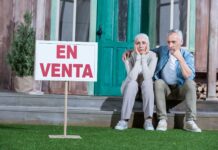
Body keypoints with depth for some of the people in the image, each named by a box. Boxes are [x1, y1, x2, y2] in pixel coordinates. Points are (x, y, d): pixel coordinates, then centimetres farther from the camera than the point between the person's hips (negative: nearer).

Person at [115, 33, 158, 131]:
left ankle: (148, 120, -41)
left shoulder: (152, 56, -15)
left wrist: (143, 58, -29)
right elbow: (132, 77, -28)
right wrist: (138, 59, -28)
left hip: (147, 89, 0)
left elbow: (148, 76, -28)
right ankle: (124, 120, -38)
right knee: (132, 83, -34)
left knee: (147, 82, -33)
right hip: (131, 86, 0)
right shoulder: (129, 56, -15)